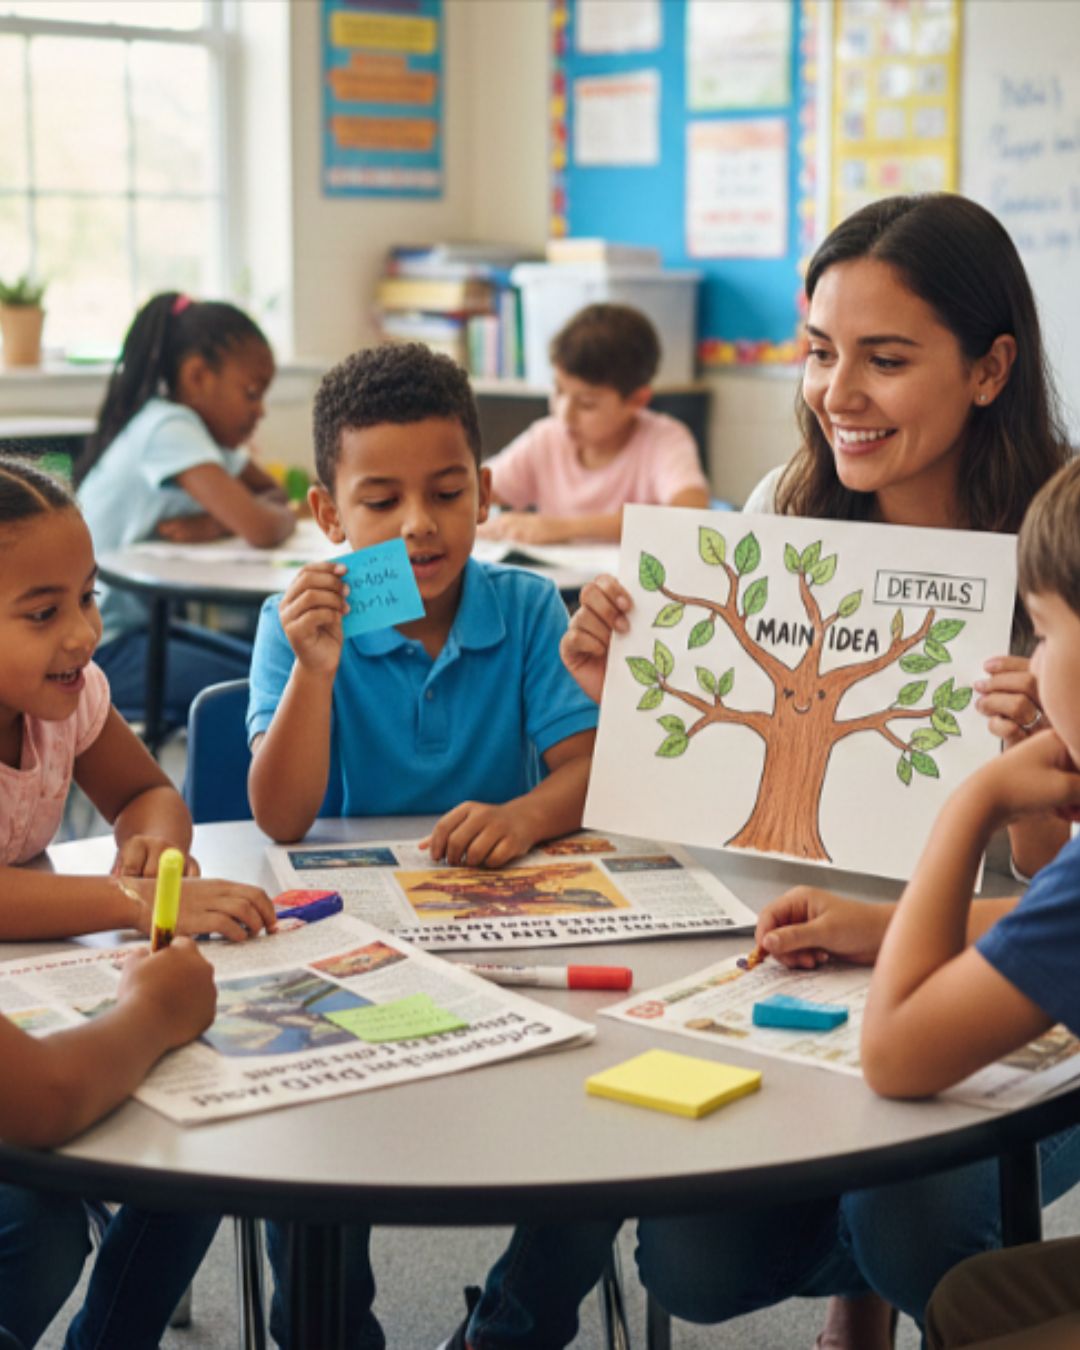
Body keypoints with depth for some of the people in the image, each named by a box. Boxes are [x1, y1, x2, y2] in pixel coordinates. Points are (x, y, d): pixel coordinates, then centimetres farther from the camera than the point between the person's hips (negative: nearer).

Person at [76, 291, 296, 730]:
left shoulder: (204, 430, 5)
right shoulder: (169, 430, -22)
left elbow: (275, 497, 7)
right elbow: (262, 530, -31)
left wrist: (217, 524, -14)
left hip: (137, 622, 9)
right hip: (91, 649, -9)